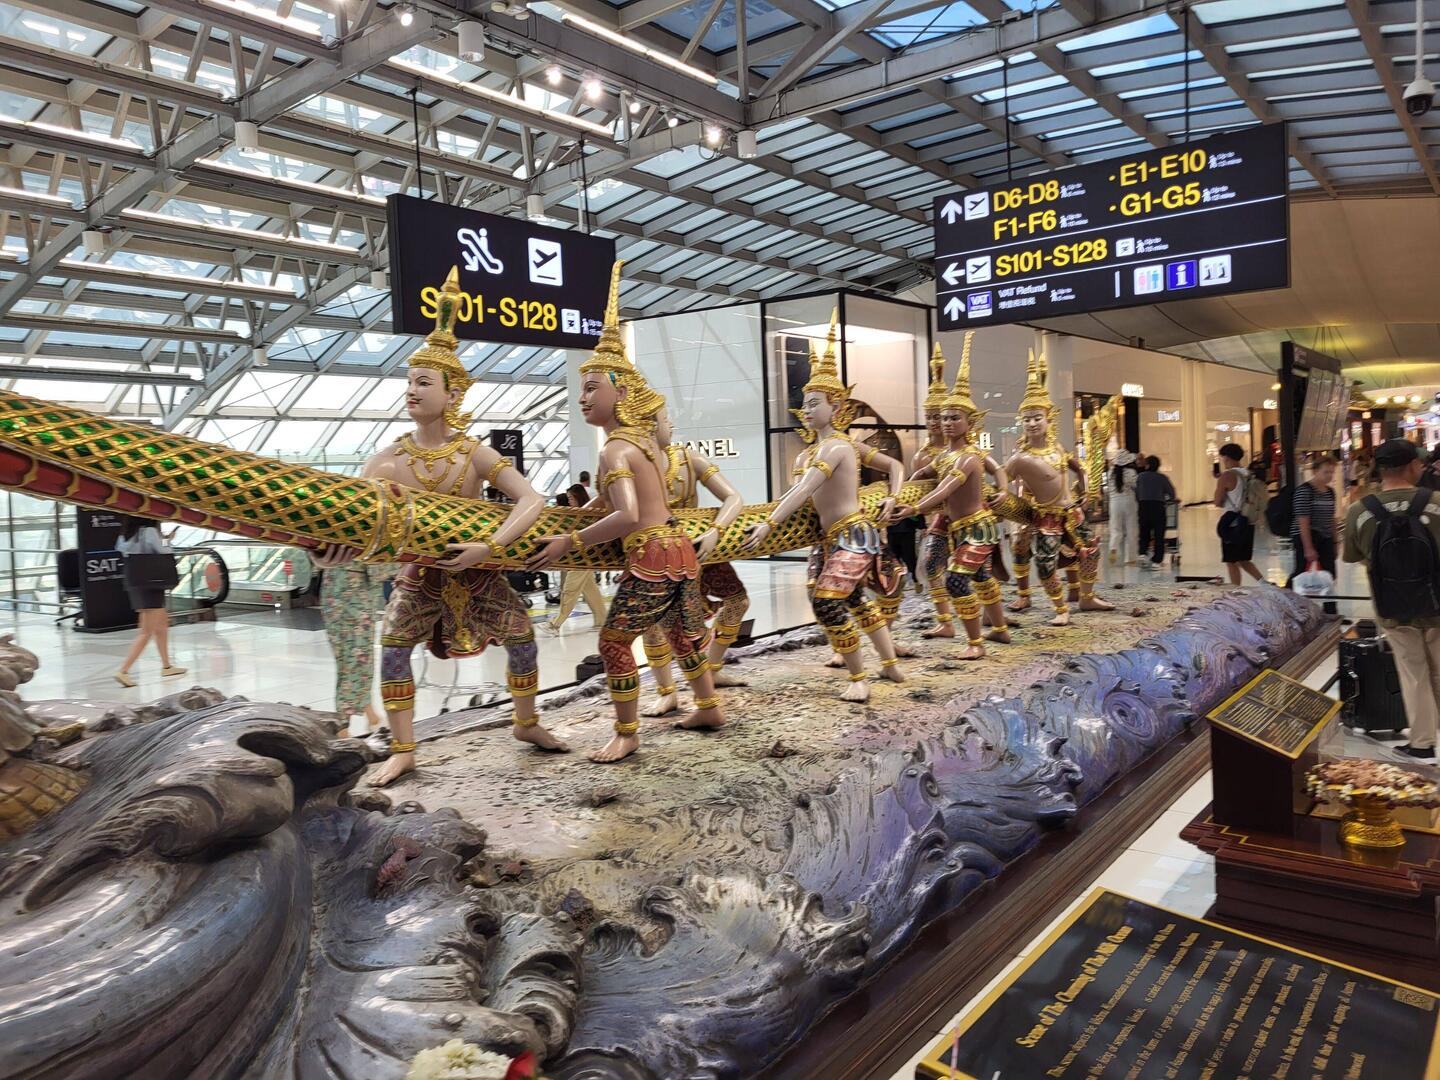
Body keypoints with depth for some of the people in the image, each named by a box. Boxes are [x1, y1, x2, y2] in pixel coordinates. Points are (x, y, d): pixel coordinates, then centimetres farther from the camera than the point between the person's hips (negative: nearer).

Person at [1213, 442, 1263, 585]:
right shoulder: (1249, 474, 8)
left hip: (1233, 524, -7)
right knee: (1244, 561, 18)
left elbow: (1218, 502, -9)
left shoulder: (1226, 476, -13)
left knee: (1232, 563, 3)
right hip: (1248, 523, 7)